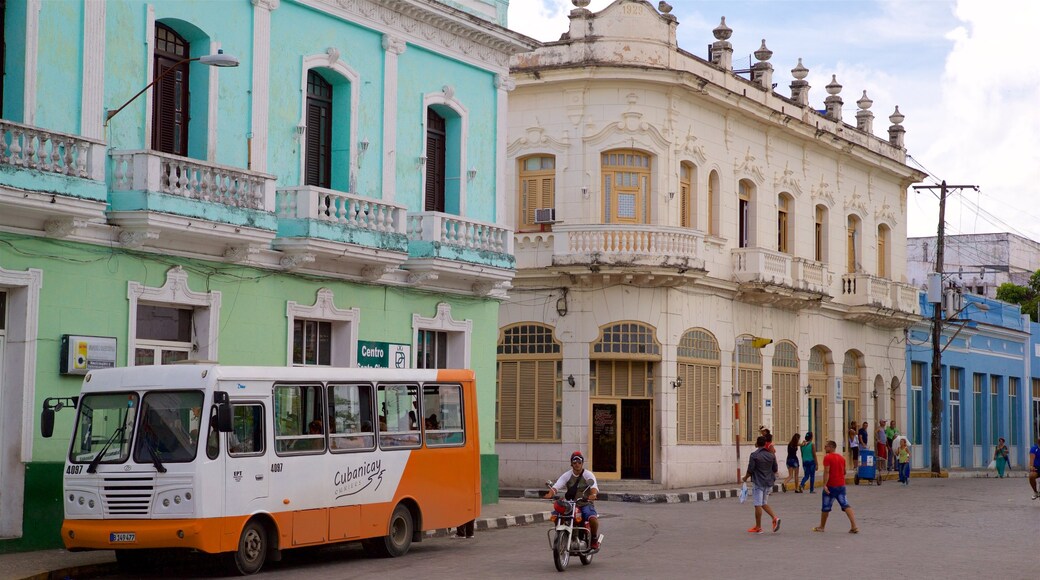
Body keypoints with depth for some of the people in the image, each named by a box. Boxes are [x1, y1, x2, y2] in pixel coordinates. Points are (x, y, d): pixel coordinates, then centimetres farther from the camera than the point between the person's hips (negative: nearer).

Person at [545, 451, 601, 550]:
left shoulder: (588, 475, -1)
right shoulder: (567, 475, 6)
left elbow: (594, 487, -19)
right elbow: (556, 486, -8)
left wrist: (593, 494, -44)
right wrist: (550, 493, -31)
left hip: (585, 504, -2)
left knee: (593, 519, -33)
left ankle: (595, 538, -3)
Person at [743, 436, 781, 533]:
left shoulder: (754, 455, -12)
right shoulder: (771, 455, 5)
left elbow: (750, 470, -12)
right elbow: (775, 469, 11)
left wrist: (746, 478, 6)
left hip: (758, 482, -6)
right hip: (769, 483, 6)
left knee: (758, 505, 1)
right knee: (764, 503, 18)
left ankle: (758, 527, 6)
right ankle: (775, 518, -2)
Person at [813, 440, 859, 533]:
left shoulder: (827, 457, -11)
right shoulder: (841, 457, 11)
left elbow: (826, 472, -20)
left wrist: (825, 485, -23)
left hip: (831, 486, -6)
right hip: (841, 485, 6)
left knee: (826, 507, 9)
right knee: (846, 505, -1)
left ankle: (821, 527, 23)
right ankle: (854, 527, -15)